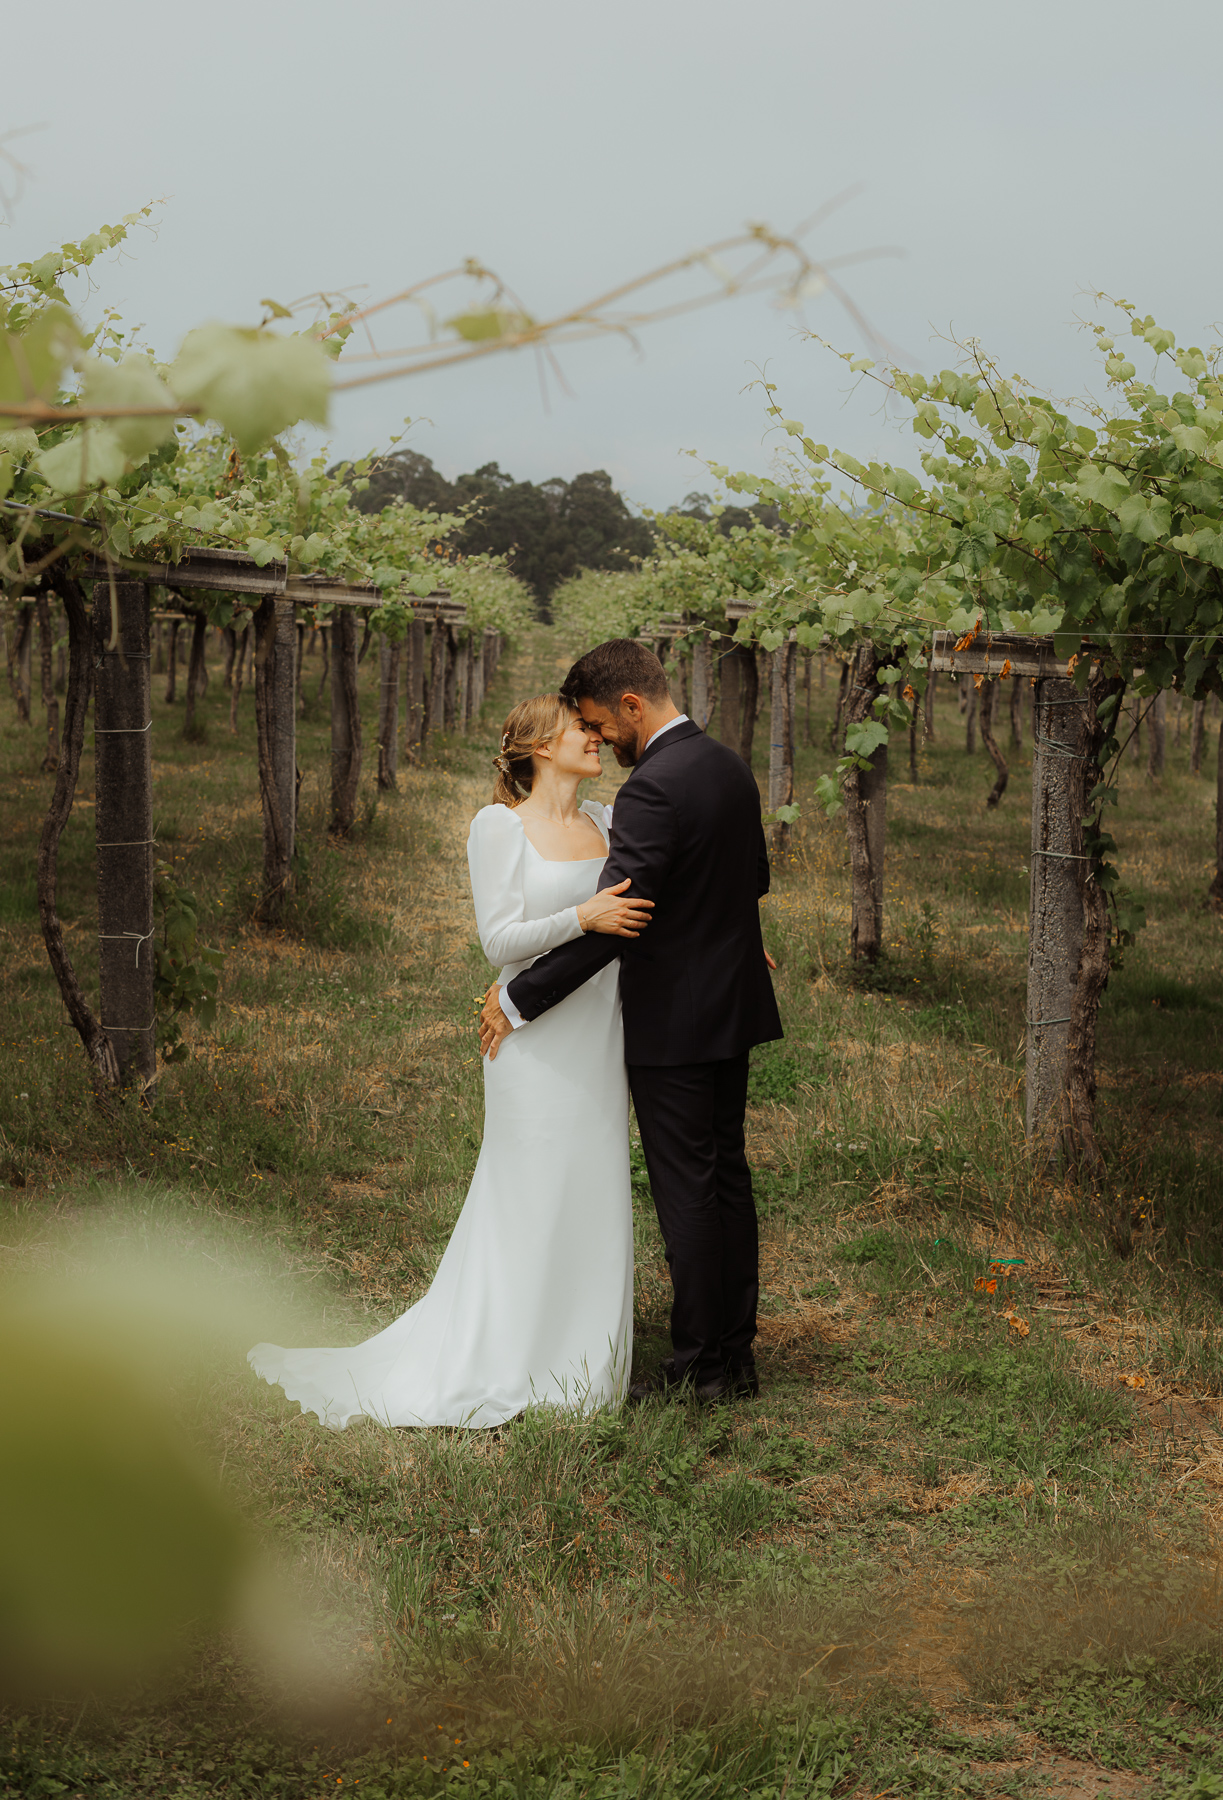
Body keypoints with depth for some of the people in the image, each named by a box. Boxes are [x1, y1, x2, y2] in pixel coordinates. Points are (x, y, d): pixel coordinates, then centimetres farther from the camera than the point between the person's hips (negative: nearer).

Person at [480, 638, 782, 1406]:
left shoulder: (653, 789, -22)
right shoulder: (731, 766, 7)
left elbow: (610, 922, -25)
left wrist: (519, 998, -19)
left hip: (673, 1023, -9)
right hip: (734, 1006, 9)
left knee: (687, 1190, -1)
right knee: (728, 1176, 14)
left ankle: (698, 1369, 8)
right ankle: (736, 1356, 22)